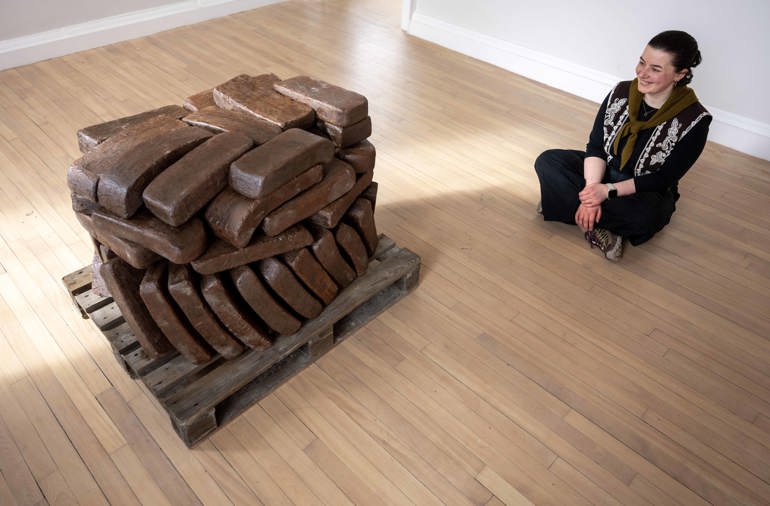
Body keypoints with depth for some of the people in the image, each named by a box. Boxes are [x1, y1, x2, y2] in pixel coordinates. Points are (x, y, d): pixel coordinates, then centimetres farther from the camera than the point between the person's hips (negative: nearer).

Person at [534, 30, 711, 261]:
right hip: (603, 172, 4)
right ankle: (599, 227, -22)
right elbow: (596, 146, -10)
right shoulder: (621, 93, -10)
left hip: (646, 193, -4)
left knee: (645, 217, -40)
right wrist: (592, 190, -26)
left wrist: (608, 190, -27)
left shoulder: (695, 120, -20)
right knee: (546, 161, -19)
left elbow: (664, 178, -17)